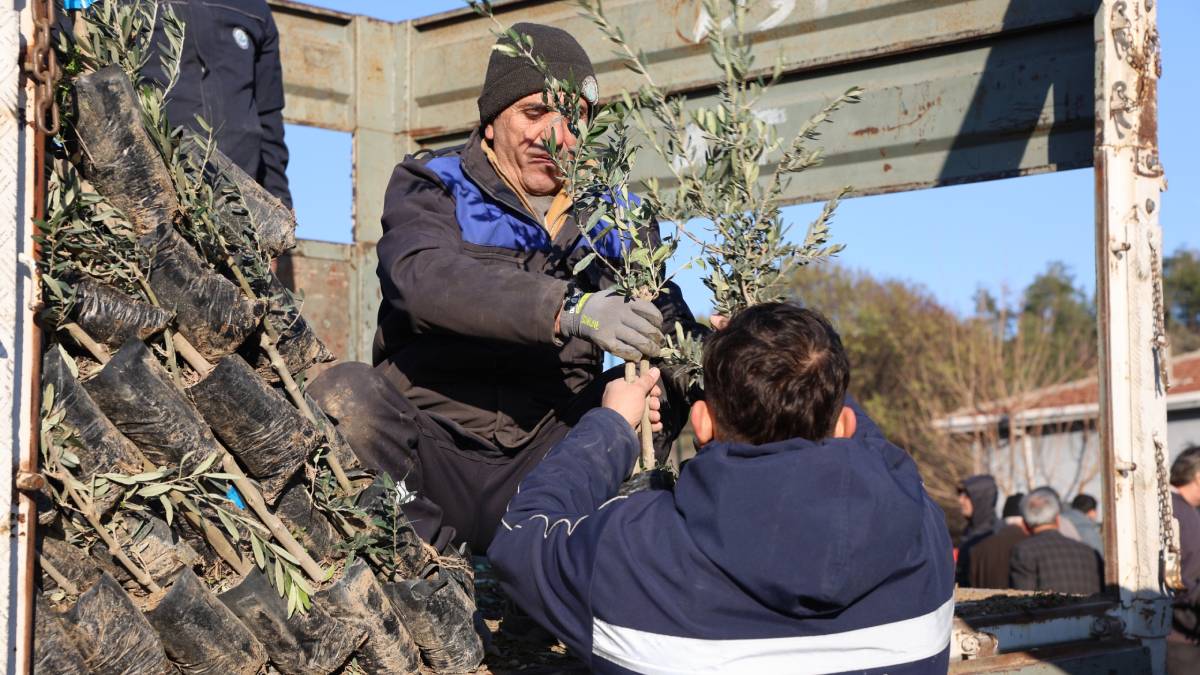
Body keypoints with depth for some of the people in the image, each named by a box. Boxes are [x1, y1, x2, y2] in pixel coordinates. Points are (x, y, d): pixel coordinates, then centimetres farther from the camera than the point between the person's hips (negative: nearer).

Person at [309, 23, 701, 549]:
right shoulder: (430, 188, 2)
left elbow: (664, 320, 5)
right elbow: (426, 278, -20)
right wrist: (570, 309, -36)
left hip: (548, 454, 3)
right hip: (434, 445, -2)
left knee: (666, 386, -19)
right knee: (344, 396, -30)